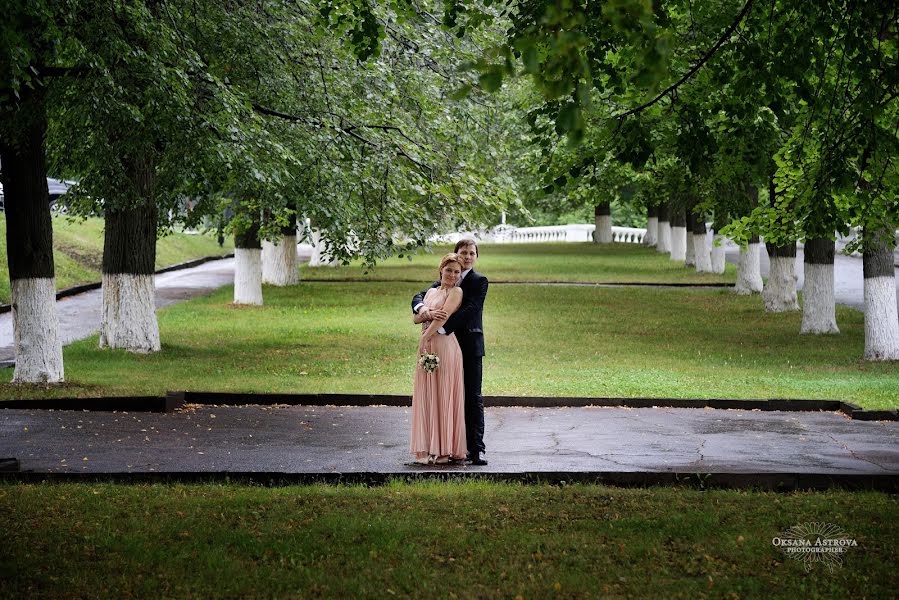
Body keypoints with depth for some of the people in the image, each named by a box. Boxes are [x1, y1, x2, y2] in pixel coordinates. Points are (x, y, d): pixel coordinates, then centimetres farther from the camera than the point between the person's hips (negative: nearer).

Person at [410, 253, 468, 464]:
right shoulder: (431, 291, 18)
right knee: (426, 397, 6)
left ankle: (444, 449, -3)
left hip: (444, 345, -7)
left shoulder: (456, 292, -3)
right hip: (426, 346, 7)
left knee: (443, 396, -5)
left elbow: (443, 317, -15)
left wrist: (425, 339, -19)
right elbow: (416, 318, 11)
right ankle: (429, 448, 11)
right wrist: (429, 314, -9)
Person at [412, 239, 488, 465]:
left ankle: (476, 448, -11)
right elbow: (419, 296, 6)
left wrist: (440, 329, -25)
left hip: (470, 346, -5)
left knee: (473, 396, -7)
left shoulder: (479, 281, -4)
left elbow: (471, 309, -18)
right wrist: (424, 309, -20)